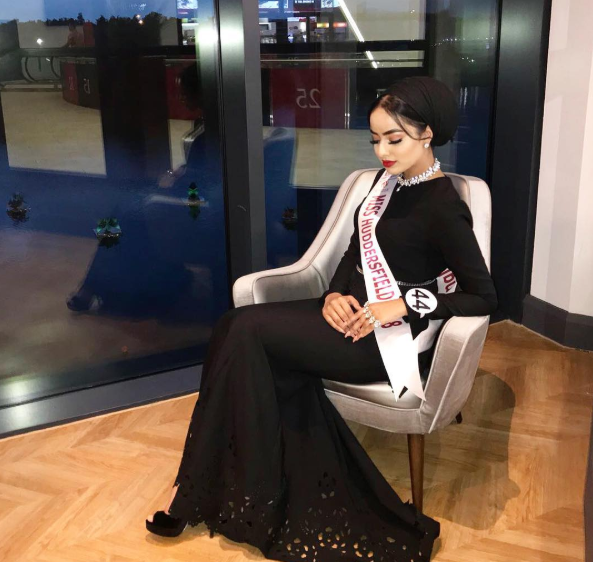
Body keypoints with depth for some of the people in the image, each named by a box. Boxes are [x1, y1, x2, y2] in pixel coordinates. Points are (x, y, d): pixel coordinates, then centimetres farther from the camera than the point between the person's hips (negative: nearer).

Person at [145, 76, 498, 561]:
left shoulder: (443, 208, -12)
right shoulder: (388, 180, 11)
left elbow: (484, 297, -13)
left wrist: (403, 305, -21)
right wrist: (334, 294, -5)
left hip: (387, 338, -7)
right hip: (350, 312, 8)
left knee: (247, 331, -21)